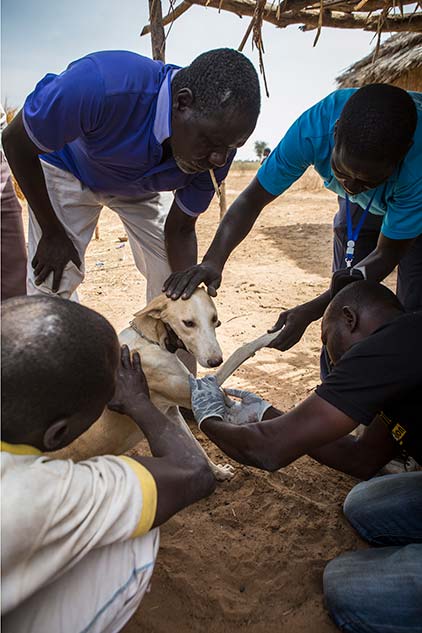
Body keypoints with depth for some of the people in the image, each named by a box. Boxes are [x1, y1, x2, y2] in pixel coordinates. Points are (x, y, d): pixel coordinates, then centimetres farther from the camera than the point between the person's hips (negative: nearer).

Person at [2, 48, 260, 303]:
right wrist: (52, 233, -17)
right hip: (69, 170, -3)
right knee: (52, 281, -10)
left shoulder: (217, 150, -27)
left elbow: (180, 230, -15)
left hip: (144, 184, 4)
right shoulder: (101, 84, -41)